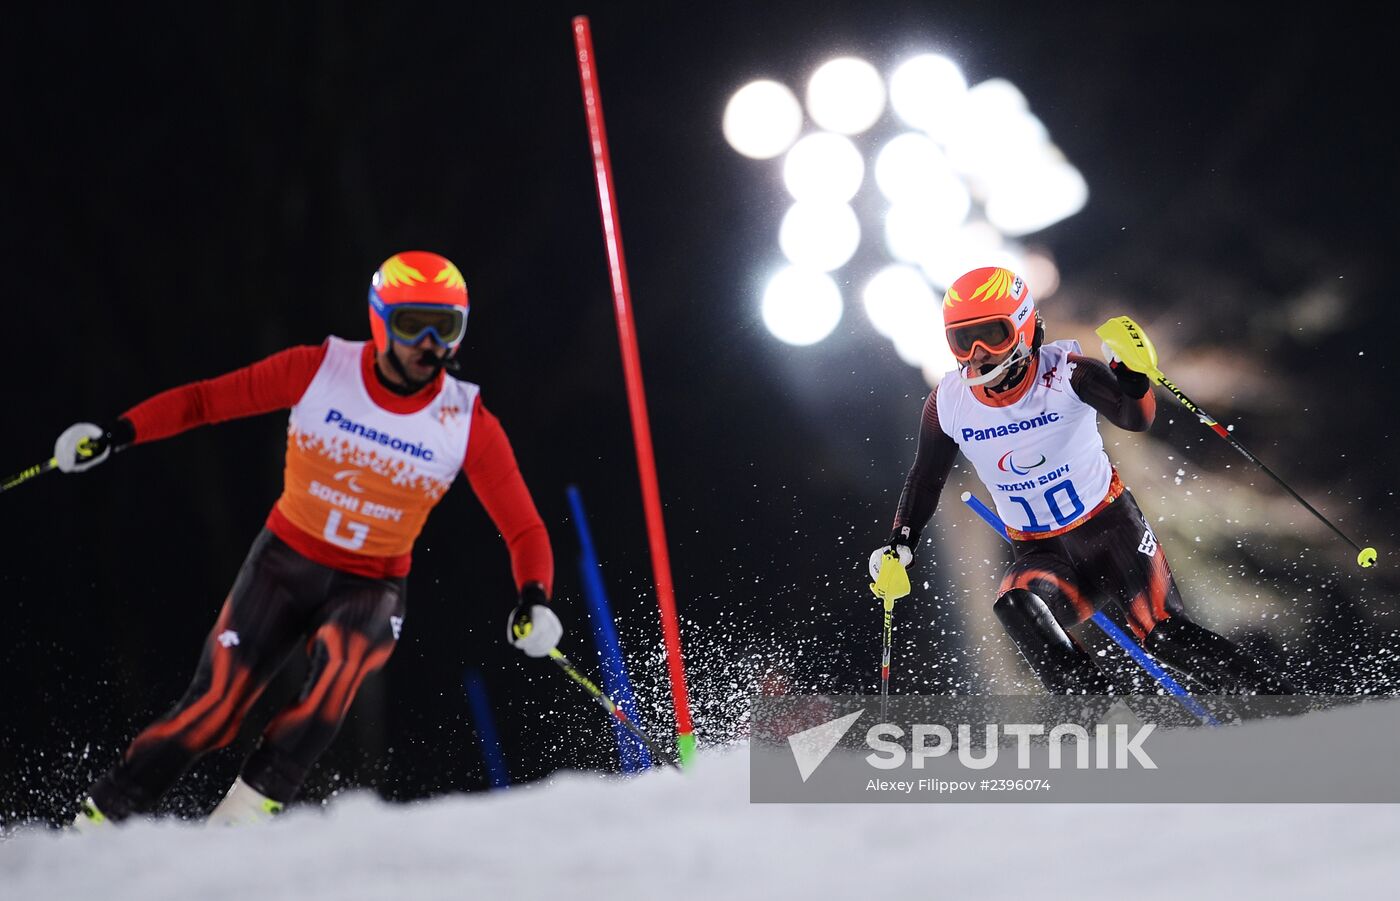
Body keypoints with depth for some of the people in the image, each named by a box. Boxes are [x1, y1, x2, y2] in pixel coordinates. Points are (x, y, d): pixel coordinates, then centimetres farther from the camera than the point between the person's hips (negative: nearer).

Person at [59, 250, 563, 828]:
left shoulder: (468, 424, -12)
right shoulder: (319, 370, -12)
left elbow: (525, 529, -11)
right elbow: (205, 399, -4)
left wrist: (534, 601, -30)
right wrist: (118, 432, -17)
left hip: (372, 590, 0)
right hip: (284, 563, 0)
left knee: (343, 655, -33)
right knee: (214, 709, -12)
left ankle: (249, 807, -23)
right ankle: (98, 822, 4)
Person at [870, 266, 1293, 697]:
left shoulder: (1065, 373, -18)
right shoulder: (948, 403, -7)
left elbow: (1135, 418, -34)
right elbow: (926, 478, 9)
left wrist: (1131, 375, -53)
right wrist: (900, 541, -2)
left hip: (1110, 529, -3)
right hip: (1040, 555, 3)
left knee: (1167, 636, -16)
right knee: (1015, 605, -29)